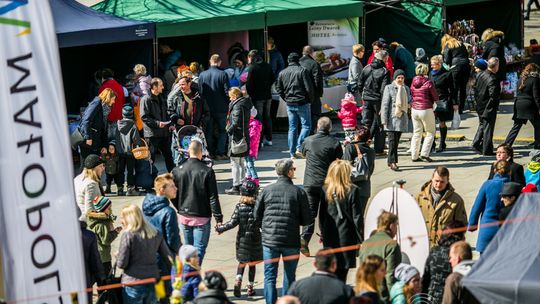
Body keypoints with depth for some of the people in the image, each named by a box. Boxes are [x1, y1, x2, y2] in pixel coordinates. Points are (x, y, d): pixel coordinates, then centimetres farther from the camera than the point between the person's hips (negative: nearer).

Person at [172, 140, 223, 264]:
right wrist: (218, 218, -7)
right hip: (201, 217, -4)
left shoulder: (177, 170, -1)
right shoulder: (207, 171, -13)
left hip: (184, 216, 4)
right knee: (199, 249, -1)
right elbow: (213, 197, -11)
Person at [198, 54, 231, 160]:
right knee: (222, 131, 8)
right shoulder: (222, 74, -12)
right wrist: (229, 104, 1)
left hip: (207, 108, 3)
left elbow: (200, 92, 2)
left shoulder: (202, 75, -2)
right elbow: (227, 91, -12)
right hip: (221, 108, -2)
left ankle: (210, 152, 12)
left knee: (208, 131, 12)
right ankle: (220, 153, 2)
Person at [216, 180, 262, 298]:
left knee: (242, 262, 13)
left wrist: (220, 228, 2)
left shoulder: (239, 207, -8)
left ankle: (238, 281, -11)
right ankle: (250, 288, 14)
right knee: (252, 264, 10)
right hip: (255, 238, -1)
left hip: (242, 238, 1)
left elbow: (233, 222, -9)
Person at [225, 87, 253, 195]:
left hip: (236, 137, -9)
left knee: (235, 163, -2)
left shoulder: (237, 106, -17)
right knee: (242, 163, 18)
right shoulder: (246, 104, 11)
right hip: (245, 136, 9)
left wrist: (228, 129, -7)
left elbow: (236, 123, -23)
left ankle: (236, 187, 1)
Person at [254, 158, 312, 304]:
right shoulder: (299, 192, -5)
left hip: (269, 240, 1)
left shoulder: (267, 190, -1)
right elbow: (307, 220, -3)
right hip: (291, 242, -1)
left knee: (270, 277, 7)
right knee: (289, 277, 14)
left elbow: (256, 216, 2)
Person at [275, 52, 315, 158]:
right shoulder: (302, 71, -10)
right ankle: (299, 148, -11)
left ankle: (292, 152, 8)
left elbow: (278, 89, 9)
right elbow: (309, 88, -12)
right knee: (306, 126, 3)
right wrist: (310, 99, 3)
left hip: (289, 104, 5)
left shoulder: (282, 73, 6)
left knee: (292, 128, 10)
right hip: (302, 103, -5)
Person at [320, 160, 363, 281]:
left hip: (329, 237, 4)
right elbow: (357, 217, -8)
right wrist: (360, 238, 1)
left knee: (331, 271, 14)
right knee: (342, 272, 0)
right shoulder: (353, 191, -11)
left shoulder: (325, 190, -1)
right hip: (346, 237, -3)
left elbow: (322, 216, 5)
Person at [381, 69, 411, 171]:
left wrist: (409, 103, 1)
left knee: (396, 140, 9)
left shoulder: (406, 88, 12)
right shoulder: (389, 88, -3)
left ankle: (390, 161, 18)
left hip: (402, 118, 5)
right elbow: (385, 104, -5)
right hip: (392, 118, -5)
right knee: (392, 140, -11)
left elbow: (409, 100, 27)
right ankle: (393, 162, -12)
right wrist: (384, 120, -11)